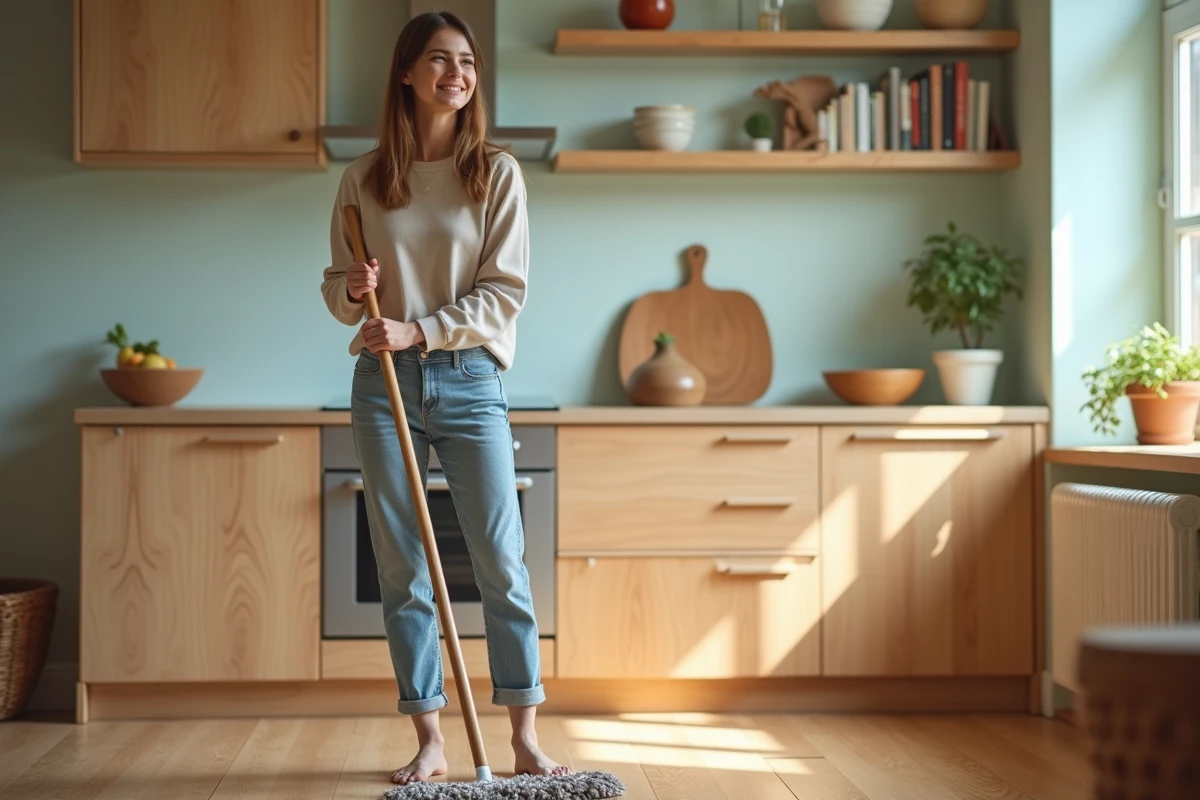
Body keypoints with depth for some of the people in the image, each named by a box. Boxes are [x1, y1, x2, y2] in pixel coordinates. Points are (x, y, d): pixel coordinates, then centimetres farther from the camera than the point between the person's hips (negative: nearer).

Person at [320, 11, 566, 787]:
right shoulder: (364, 178, 6)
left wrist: (419, 331, -15)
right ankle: (430, 742, 13)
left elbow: (504, 292, -5)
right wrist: (353, 291, -11)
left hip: (468, 381, -2)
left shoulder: (497, 171, 0)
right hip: (384, 384, 2)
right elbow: (337, 288, 12)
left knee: (502, 563, -2)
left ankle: (525, 740, 7)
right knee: (403, 571, 4)